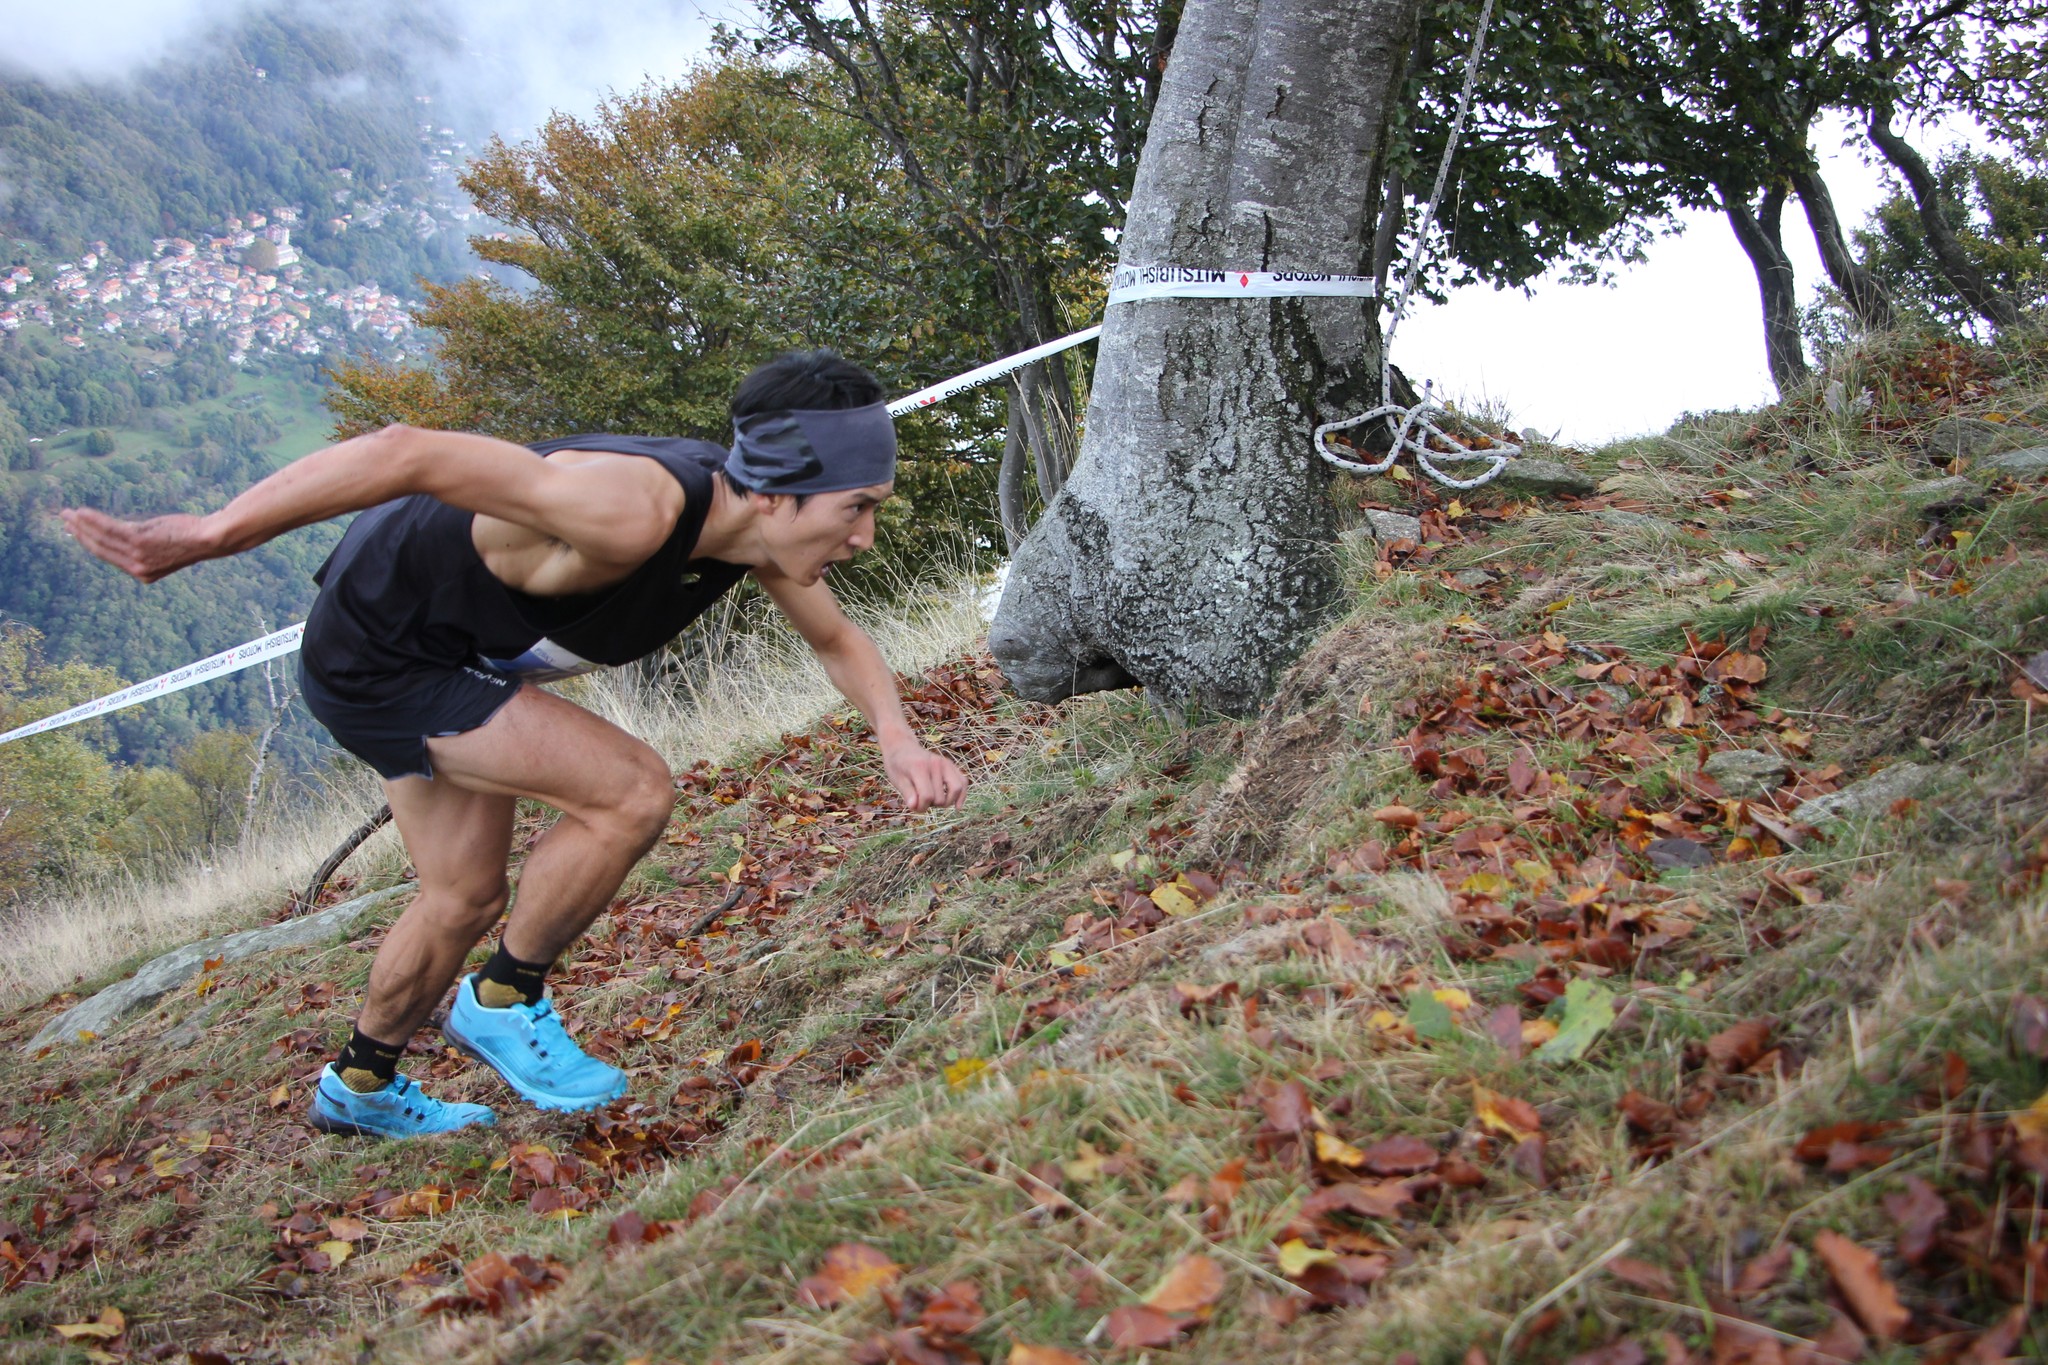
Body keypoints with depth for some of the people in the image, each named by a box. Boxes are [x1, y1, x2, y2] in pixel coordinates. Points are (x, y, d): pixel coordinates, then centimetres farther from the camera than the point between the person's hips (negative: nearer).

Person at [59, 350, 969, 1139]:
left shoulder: (763, 524, -11)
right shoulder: (636, 512, -39)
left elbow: (838, 639, 8)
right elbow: (411, 455, -42)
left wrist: (898, 740, -10)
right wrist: (210, 536, -40)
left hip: (451, 658, 9)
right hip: (374, 654, -9)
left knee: (467, 896, 19)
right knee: (632, 793, -19)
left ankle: (360, 1087, 43)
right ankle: (505, 1002, 3)